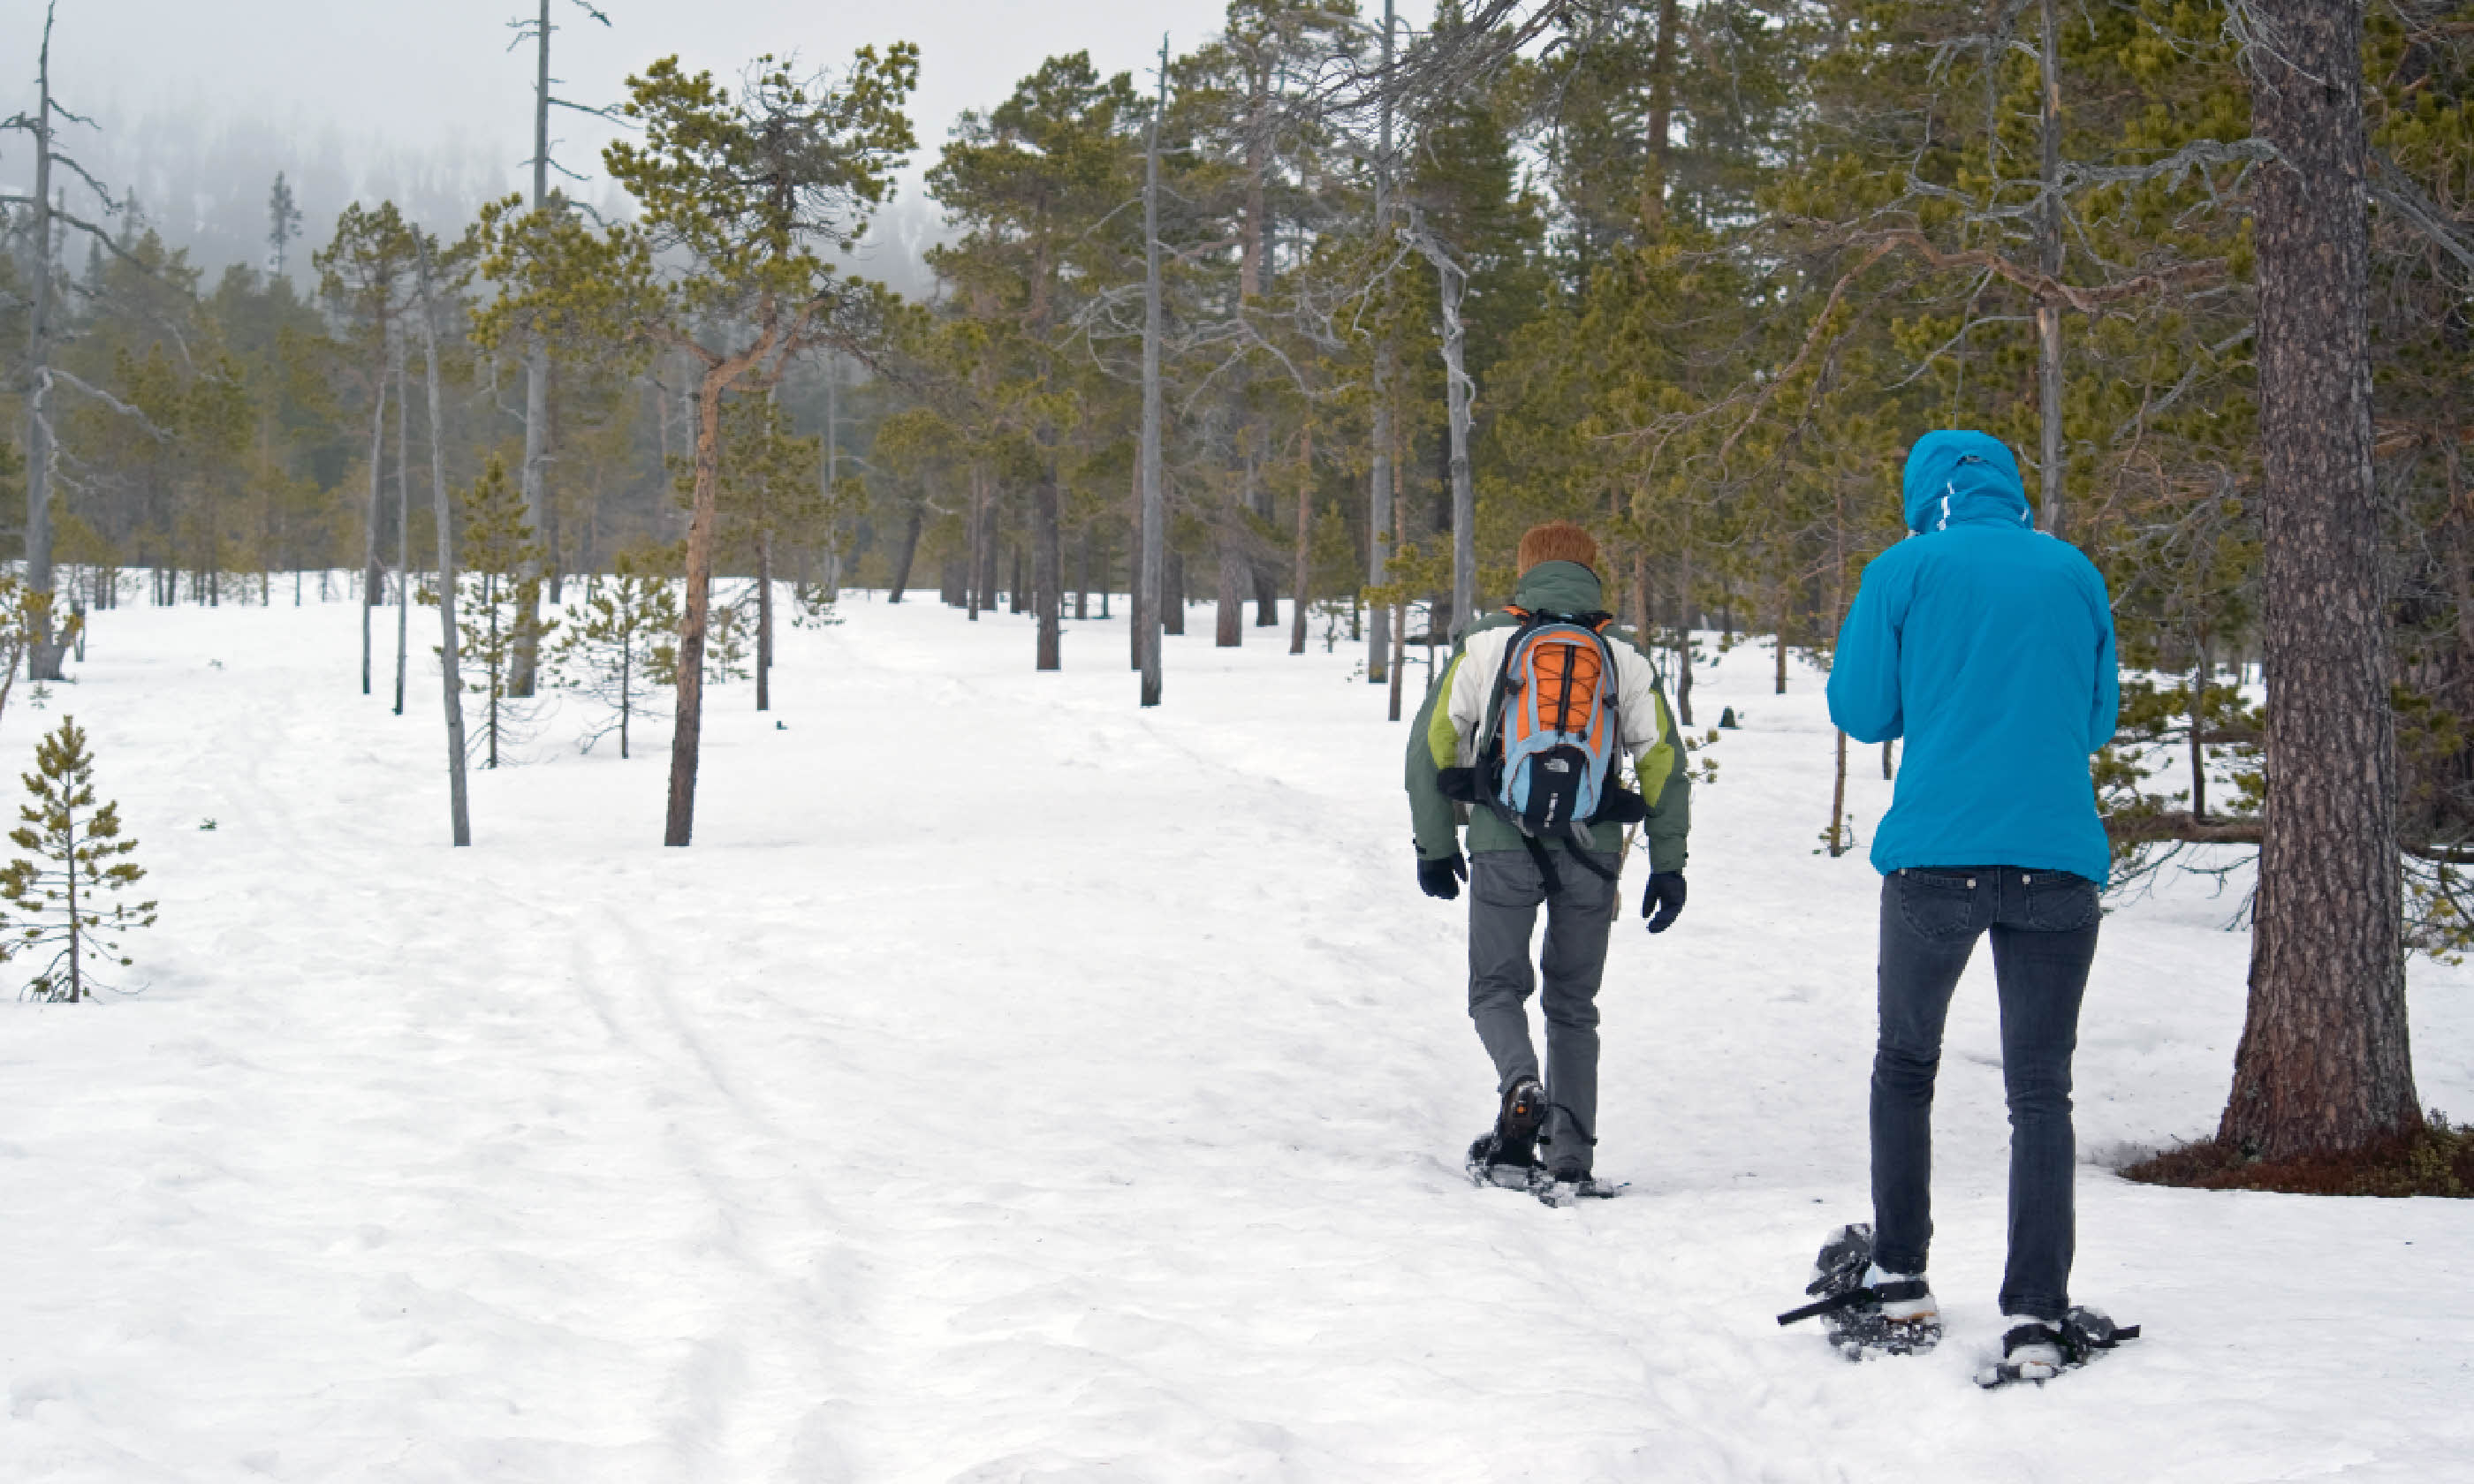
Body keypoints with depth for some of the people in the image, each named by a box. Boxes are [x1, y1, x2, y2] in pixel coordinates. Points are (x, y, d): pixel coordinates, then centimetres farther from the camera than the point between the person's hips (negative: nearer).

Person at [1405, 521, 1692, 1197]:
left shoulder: (1485, 642, 7)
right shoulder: (1625, 655, 11)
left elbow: (1433, 741, 5)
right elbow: (1664, 760, 10)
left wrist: (1435, 844, 12)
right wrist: (1667, 863, 13)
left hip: (1504, 845, -2)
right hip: (1591, 849, 2)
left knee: (1496, 987, 9)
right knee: (1573, 1004, 12)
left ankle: (1521, 1086, -22)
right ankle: (1571, 1160, 5)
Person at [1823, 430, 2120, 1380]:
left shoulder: (1907, 570, 3)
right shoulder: (2076, 573, 11)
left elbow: (1859, 711, 6)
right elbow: (2098, 718, 19)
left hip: (1934, 856, -1)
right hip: (2059, 860, 2)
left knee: (1905, 1065, 18)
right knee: (2041, 1093, 3)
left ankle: (1898, 1279, 19)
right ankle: (2035, 1318, -6)